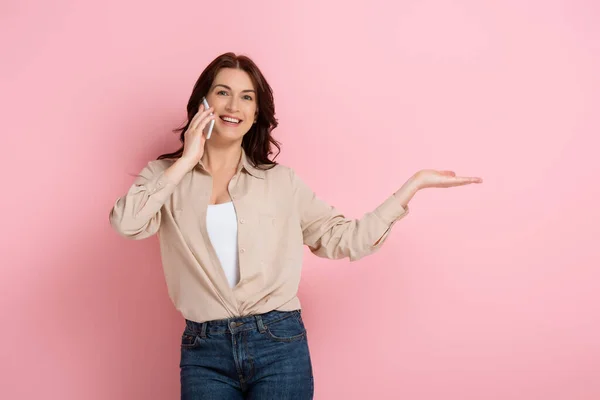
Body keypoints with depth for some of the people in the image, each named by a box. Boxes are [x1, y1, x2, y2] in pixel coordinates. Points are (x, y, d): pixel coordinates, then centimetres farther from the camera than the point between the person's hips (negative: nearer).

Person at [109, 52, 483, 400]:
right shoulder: (165, 177, 6)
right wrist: (185, 162, -8)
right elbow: (125, 222, -13)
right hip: (205, 352, 0)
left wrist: (414, 184, 2)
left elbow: (344, 238, 4)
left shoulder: (282, 182, 7)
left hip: (279, 345, 0)